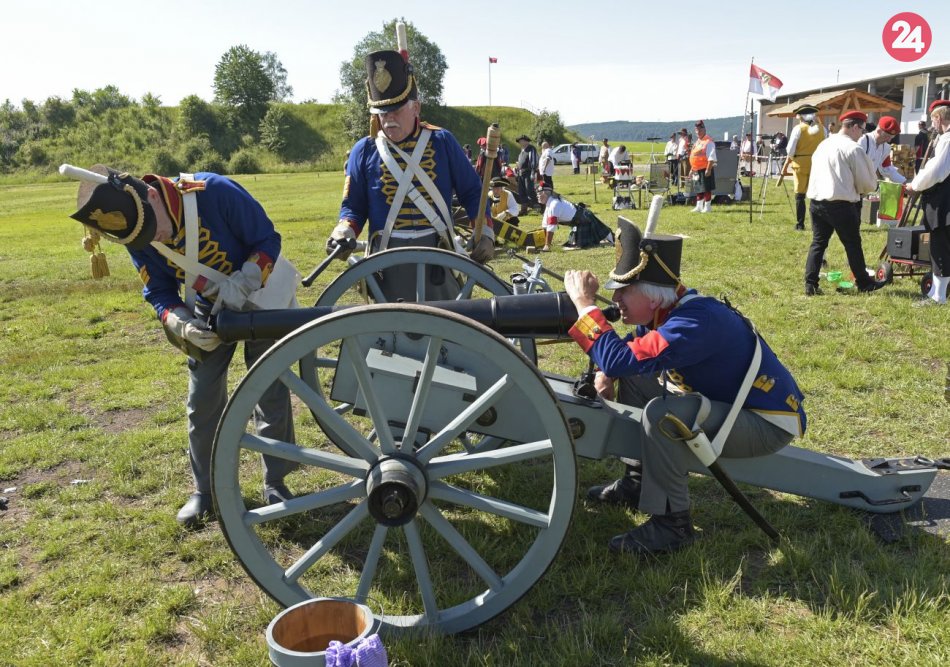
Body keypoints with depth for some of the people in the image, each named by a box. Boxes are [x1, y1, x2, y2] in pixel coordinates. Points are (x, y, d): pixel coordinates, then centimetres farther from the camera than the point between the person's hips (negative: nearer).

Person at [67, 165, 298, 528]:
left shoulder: (214, 192, -32)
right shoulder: (136, 238, -17)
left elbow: (268, 239, -22)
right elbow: (159, 293, -8)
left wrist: (241, 283, -36)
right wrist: (181, 325, -29)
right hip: (209, 311, 4)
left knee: (271, 395, -1)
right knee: (203, 401, 4)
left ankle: (275, 483, 15)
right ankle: (206, 489, 21)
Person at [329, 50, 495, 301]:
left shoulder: (442, 141, 3)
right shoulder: (364, 150, 3)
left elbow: (472, 193, 8)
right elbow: (353, 206, 7)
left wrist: (485, 233, -3)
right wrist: (344, 232, -13)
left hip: (438, 255, 0)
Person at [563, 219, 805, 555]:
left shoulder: (697, 322, -33)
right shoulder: (663, 311, -5)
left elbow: (620, 358, -40)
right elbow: (632, 353, 14)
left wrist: (585, 302, -29)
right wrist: (607, 375, -7)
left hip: (769, 424, -9)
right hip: (725, 400, 9)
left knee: (661, 414, -31)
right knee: (632, 379, 8)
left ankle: (672, 523, -13)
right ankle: (637, 482, 19)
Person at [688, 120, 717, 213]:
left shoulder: (708, 142, -11)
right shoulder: (697, 142, 17)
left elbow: (711, 157, -17)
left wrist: (708, 169, -23)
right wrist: (692, 169, 21)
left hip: (705, 170, -9)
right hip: (697, 170, 9)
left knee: (707, 189, -2)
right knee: (698, 189, 13)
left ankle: (707, 207, 5)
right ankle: (699, 207, 21)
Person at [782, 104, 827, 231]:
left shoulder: (798, 128, -4)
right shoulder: (821, 128, 4)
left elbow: (791, 150, -4)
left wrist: (786, 165, 6)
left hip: (801, 164, -2)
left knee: (800, 194, 3)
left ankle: (800, 224, 2)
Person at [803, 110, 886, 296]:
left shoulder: (823, 144, 12)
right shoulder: (853, 149, -9)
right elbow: (868, 183, -4)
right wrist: (859, 189, 18)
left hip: (816, 201, 6)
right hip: (841, 204, -6)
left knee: (818, 242, 10)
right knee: (853, 244, 8)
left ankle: (810, 284, 4)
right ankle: (864, 283, 20)